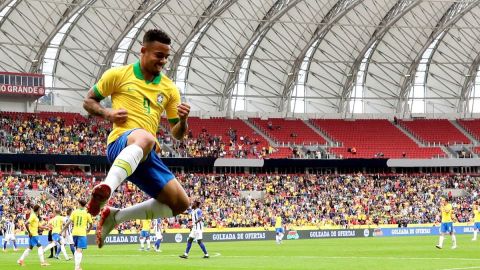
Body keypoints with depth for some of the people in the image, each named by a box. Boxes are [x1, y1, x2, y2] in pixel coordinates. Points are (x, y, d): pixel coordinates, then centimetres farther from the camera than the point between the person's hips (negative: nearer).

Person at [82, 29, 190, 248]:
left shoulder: (169, 89, 18)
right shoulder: (119, 75, 7)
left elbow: (177, 134, 19)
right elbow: (88, 101, 15)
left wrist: (183, 120, -5)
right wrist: (107, 113, -7)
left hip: (147, 156, 6)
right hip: (120, 143, -6)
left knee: (180, 203, -1)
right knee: (145, 138, -43)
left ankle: (115, 216, 11)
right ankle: (107, 187, -66)